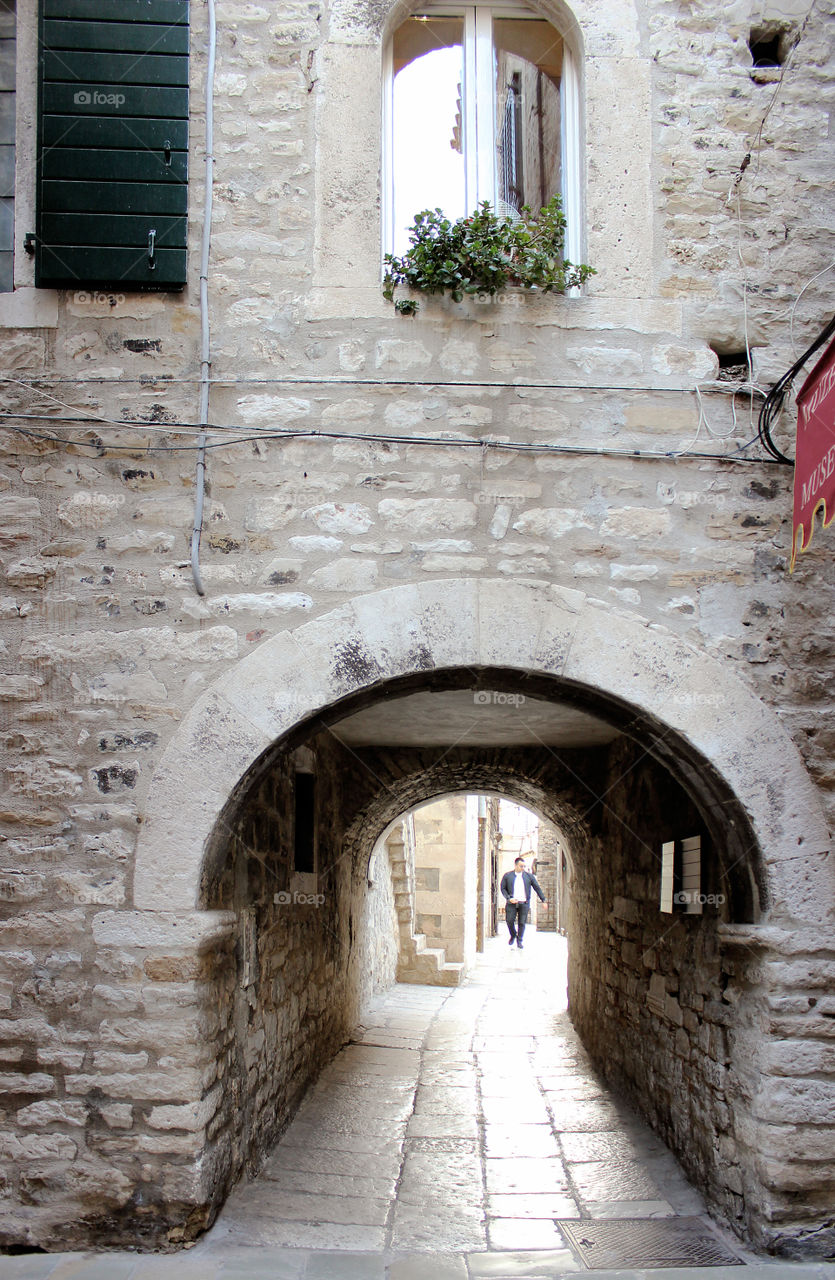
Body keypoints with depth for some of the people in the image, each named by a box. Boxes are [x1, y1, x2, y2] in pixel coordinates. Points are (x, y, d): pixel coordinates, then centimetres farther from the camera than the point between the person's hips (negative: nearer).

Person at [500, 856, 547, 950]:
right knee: (509, 921, -6)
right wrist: (509, 898, -9)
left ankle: (519, 941, 14)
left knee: (522, 923, -1)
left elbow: (537, 888, 12)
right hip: (511, 903, -1)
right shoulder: (507, 875, 5)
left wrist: (543, 900, 10)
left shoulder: (529, 876, 8)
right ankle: (513, 935, 22)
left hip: (524, 903, 1)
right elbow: (503, 888, 6)